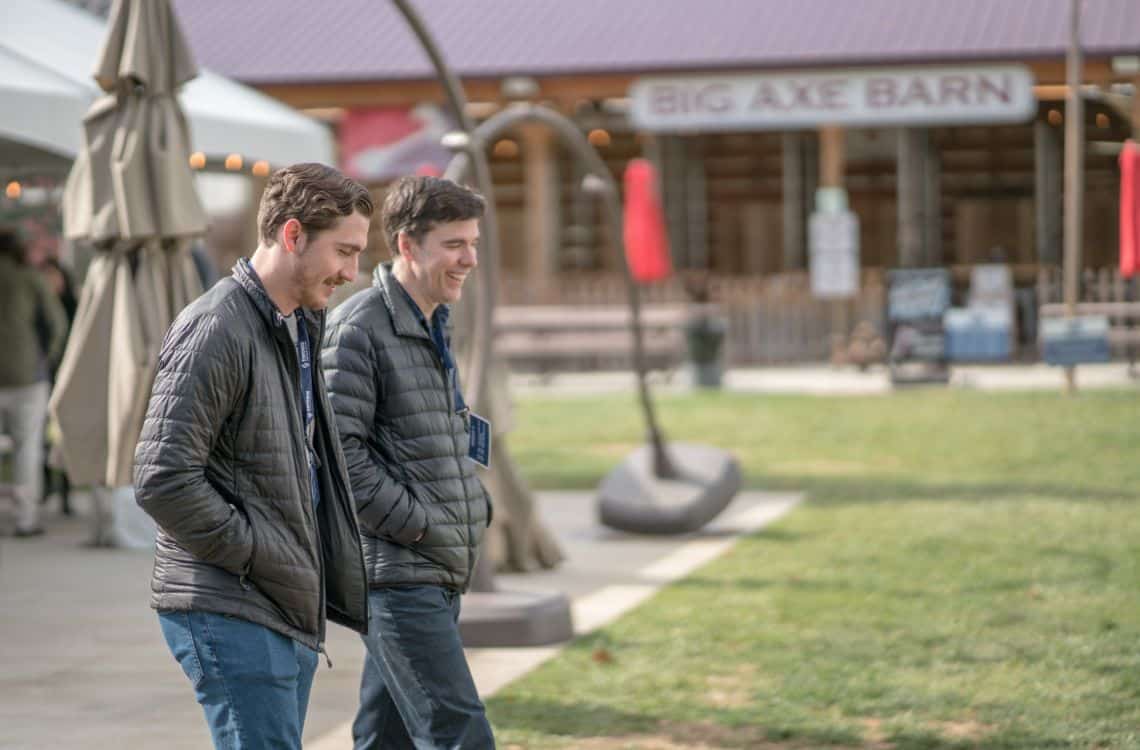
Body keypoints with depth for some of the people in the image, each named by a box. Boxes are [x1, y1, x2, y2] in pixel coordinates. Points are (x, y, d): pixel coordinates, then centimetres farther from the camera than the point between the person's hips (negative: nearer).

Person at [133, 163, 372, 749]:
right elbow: (162, 480, -21)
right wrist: (257, 555, -16)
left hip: (291, 611, 9)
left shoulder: (301, 327, 16)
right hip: (229, 610, -9)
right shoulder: (215, 330, -15)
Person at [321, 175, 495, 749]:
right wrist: (415, 525, -16)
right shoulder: (358, 328, -12)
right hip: (396, 572, -9)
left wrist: (474, 506, 10)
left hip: (441, 573, 9)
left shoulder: (433, 326, 17)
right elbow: (338, 449, -19)